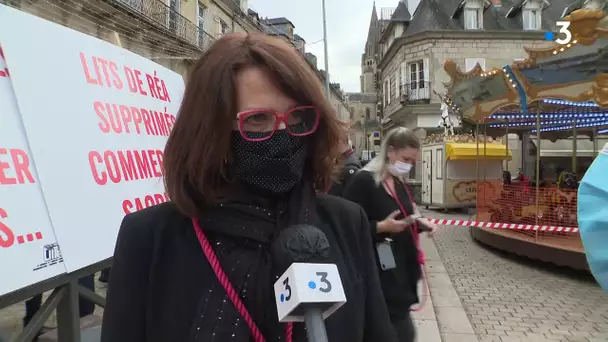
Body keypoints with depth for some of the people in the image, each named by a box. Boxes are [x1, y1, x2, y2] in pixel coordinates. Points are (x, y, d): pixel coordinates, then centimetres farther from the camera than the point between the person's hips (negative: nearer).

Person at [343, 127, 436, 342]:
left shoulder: (400, 183, 12)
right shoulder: (363, 181, -15)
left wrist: (419, 224, 5)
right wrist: (381, 227, -27)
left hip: (402, 270, 9)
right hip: (381, 276, -8)